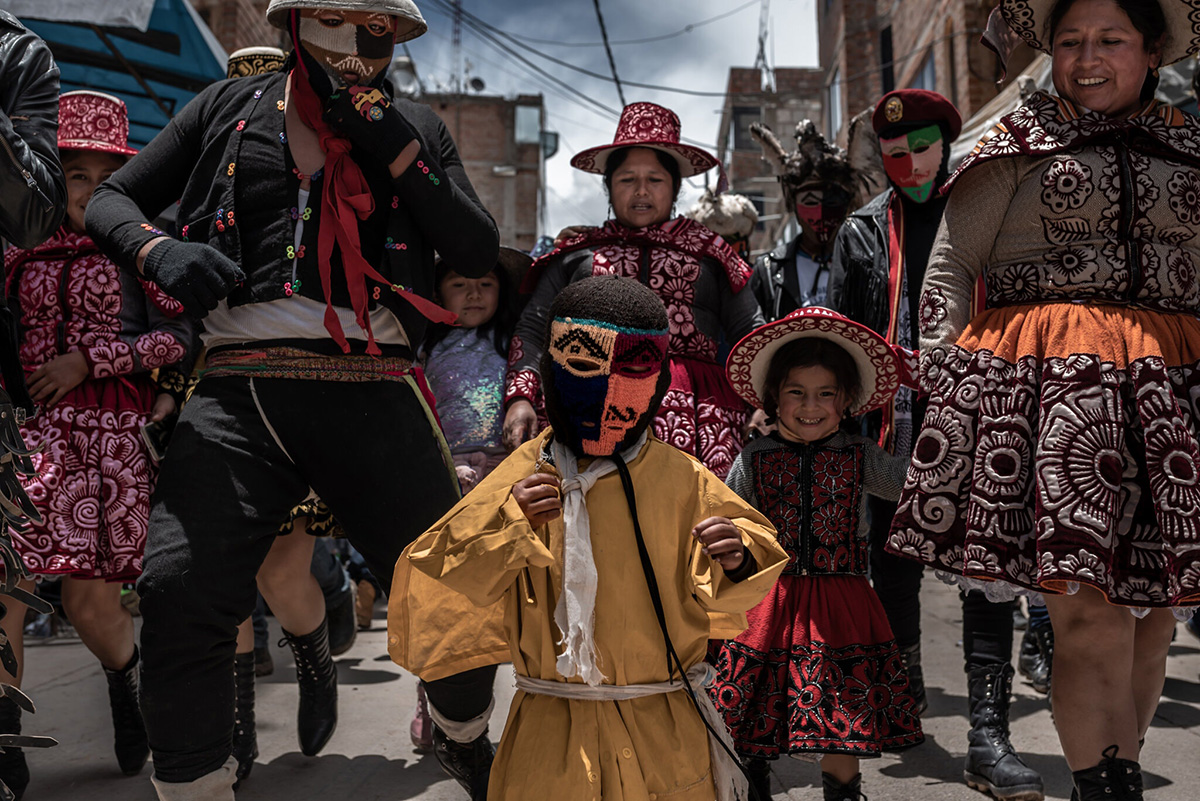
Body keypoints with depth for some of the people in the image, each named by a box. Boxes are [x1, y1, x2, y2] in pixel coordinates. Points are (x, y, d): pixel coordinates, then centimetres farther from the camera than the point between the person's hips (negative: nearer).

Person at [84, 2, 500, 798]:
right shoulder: (229, 107, 16)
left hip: (371, 390, 0)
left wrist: (395, 150, -3)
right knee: (180, 595, -16)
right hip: (240, 386, 0)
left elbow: (481, 249, 6)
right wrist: (159, 250, -4)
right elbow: (110, 199, 19)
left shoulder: (415, 128, 17)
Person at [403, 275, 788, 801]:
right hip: (550, 721, 0)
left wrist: (736, 560, -21)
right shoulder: (524, 475, -3)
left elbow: (727, 594, 1)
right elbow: (454, 572, -3)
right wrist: (512, 524, -19)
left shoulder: (682, 480, -4)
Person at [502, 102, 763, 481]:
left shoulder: (706, 250, 23)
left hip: (694, 407, 0)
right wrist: (520, 397, 0)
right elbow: (532, 329, 17)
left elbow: (752, 336, 17)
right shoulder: (577, 253, 23)